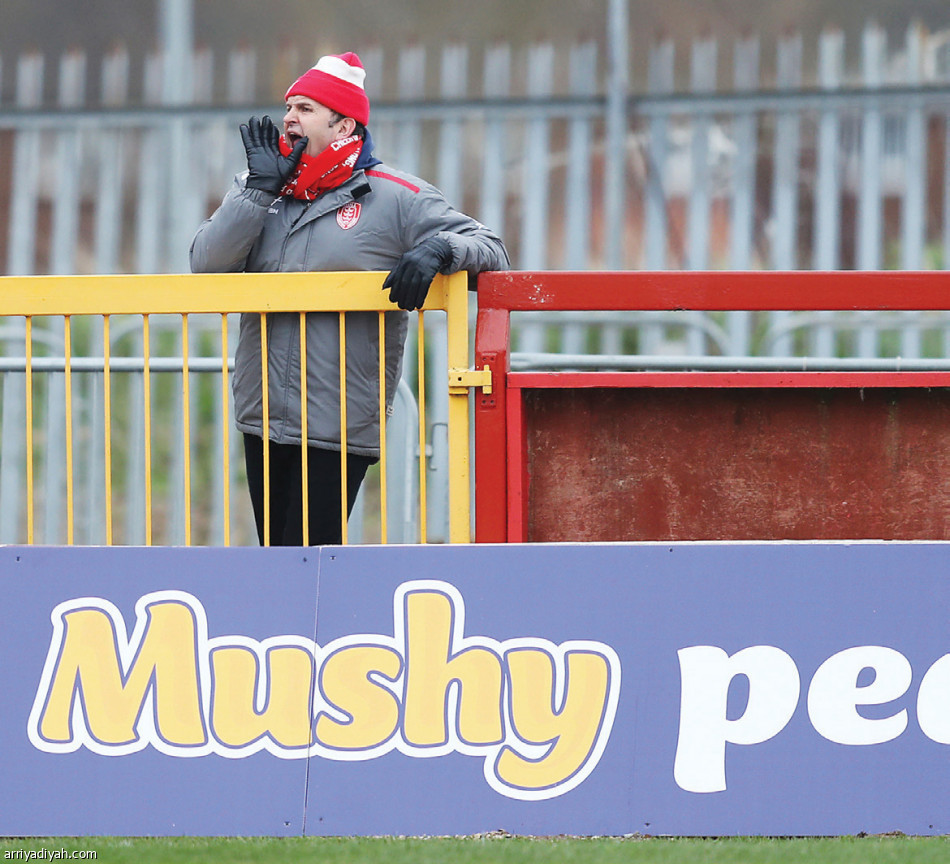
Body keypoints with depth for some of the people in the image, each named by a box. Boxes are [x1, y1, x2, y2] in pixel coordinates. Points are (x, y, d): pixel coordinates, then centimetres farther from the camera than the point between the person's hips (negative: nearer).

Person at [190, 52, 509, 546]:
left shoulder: (394, 199, 0)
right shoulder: (258, 191, 13)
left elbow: (490, 249, -1)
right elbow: (207, 264, 0)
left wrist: (437, 250, -22)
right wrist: (260, 188, -5)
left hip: (340, 427, -5)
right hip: (263, 417, 5)